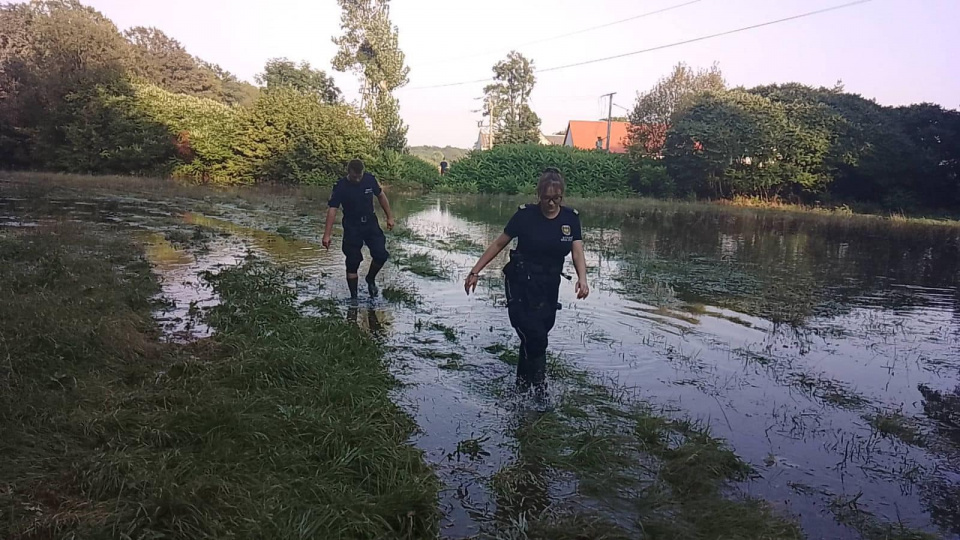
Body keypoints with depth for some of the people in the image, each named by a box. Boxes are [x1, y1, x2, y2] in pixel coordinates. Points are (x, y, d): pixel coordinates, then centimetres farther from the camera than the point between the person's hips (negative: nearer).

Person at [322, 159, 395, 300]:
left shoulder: (370, 179, -6)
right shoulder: (341, 187, -15)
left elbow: (381, 196, 9)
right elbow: (332, 209, -19)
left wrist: (389, 217, 8)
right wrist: (327, 235, -25)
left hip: (371, 223, 3)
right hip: (352, 227, -3)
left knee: (381, 255, -8)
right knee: (353, 263, -2)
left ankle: (370, 280, 21)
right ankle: (353, 296, 9)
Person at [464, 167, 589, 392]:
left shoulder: (571, 218, 0)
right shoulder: (525, 215, -9)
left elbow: (577, 253, -9)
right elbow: (498, 244, -4)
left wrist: (582, 279, -28)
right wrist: (475, 271, -8)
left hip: (549, 287, 4)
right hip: (522, 283, -4)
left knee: (534, 338, 12)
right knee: (535, 338, -14)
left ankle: (523, 387, 29)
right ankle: (539, 390, 1)